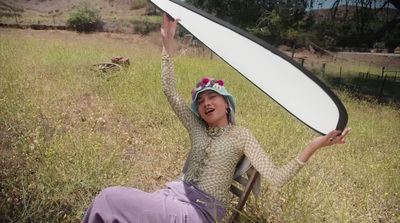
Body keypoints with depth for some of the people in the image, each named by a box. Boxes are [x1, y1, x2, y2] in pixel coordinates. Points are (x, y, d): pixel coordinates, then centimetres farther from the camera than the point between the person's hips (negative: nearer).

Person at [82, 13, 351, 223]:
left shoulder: (241, 135, -3)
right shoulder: (197, 128, 10)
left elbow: (275, 178, -14)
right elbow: (169, 89, 6)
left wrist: (313, 146, -27)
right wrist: (168, 42, 1)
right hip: (176, 196, 5)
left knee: (108, 201, -15)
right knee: (109, 196, -11)